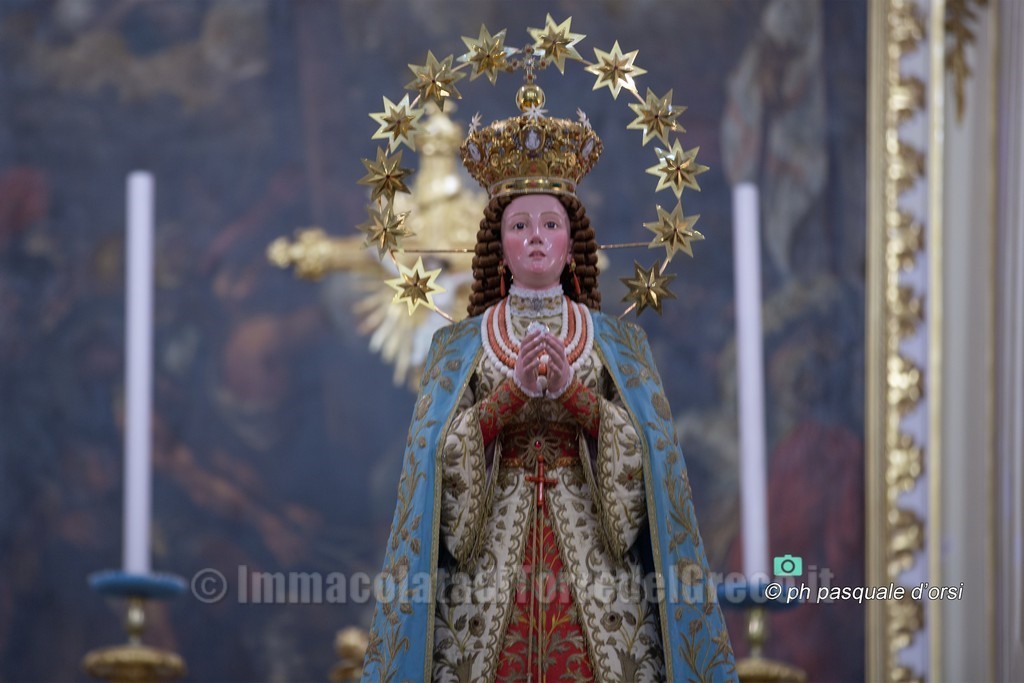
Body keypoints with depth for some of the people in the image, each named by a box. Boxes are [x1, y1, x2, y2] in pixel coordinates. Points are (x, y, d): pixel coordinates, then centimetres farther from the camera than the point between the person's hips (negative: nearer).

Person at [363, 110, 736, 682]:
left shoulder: (619, 343, 10)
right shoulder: (460, 346, 10)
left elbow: (646, 447, -1)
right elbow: (440, 452, -3)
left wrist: (572, 392, -14)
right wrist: (514, 388, -15)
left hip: (593, 557, 0)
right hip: (492, 559, 0)